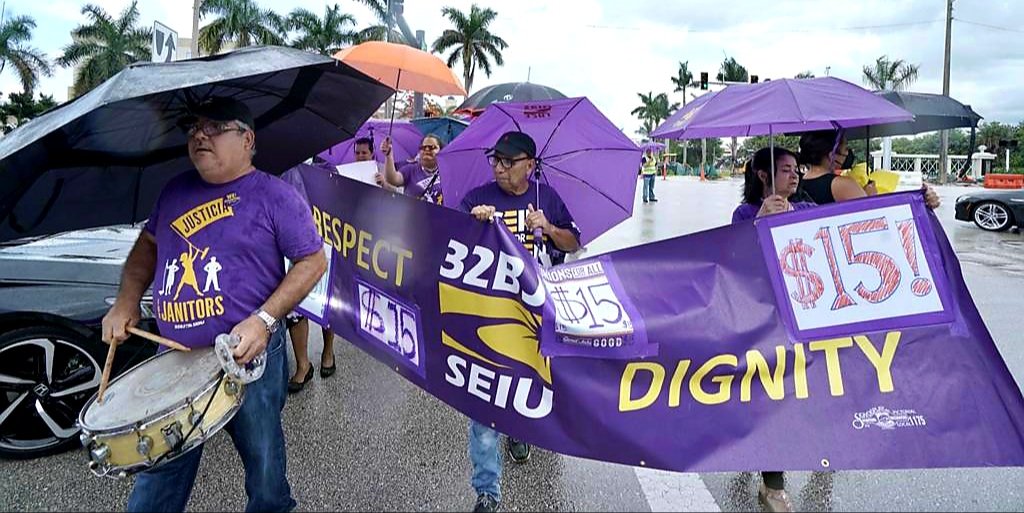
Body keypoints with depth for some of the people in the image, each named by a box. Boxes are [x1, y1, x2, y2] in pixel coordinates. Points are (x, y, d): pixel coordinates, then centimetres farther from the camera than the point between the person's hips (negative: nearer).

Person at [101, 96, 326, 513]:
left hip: (249, 356, -5)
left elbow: (313, 261, -9)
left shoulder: (274, 196, -8)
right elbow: (149, 244, 21)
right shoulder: (176, 191, 9)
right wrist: (126, 302, 6)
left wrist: (263, 321, -20)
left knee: (264, 469, 14)